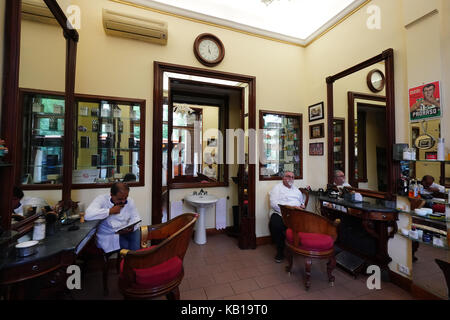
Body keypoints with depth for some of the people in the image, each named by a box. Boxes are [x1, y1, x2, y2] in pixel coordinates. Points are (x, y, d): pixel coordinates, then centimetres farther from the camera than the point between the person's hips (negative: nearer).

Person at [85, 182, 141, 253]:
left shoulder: (129, 201, 2)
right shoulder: (102, 199, -10)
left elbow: (135, 218, 5)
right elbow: (88, 215, -25)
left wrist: (132, 227, -16)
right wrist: (110, 211, -21)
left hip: (126, 232, 4)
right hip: (108, 235, -4)